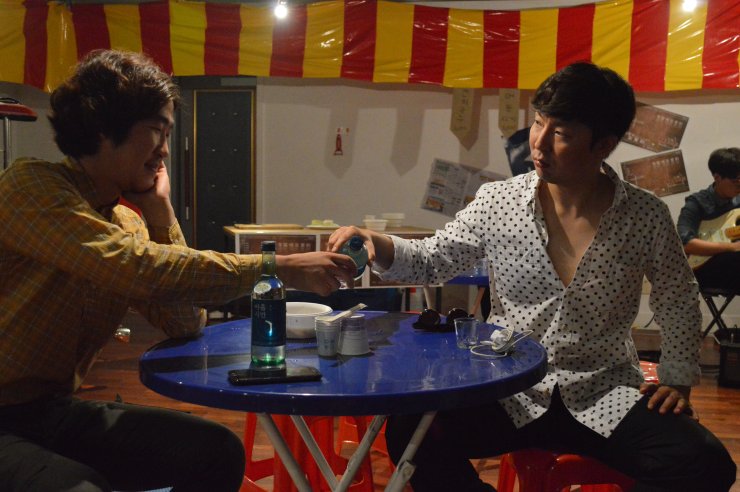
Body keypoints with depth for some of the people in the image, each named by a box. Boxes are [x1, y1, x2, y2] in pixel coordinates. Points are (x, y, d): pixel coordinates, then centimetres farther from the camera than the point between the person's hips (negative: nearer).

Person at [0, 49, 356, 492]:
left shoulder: (123, 221, 6)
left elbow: (186, 325, 2)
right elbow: (138, 269, -30)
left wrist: (160, 211, -3)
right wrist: (278, 268, -27)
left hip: (57, 410, 7)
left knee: (219, 452, -5)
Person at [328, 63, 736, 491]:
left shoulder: (647, 217, -6)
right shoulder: (497, 202, -6)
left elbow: (679, 301, 11)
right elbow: (432, 261, 5)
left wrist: (678, 377, 5)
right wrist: (377, 244, -13)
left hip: (606, 395, 1)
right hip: (508, 391, 0)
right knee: (410, 432, -24)